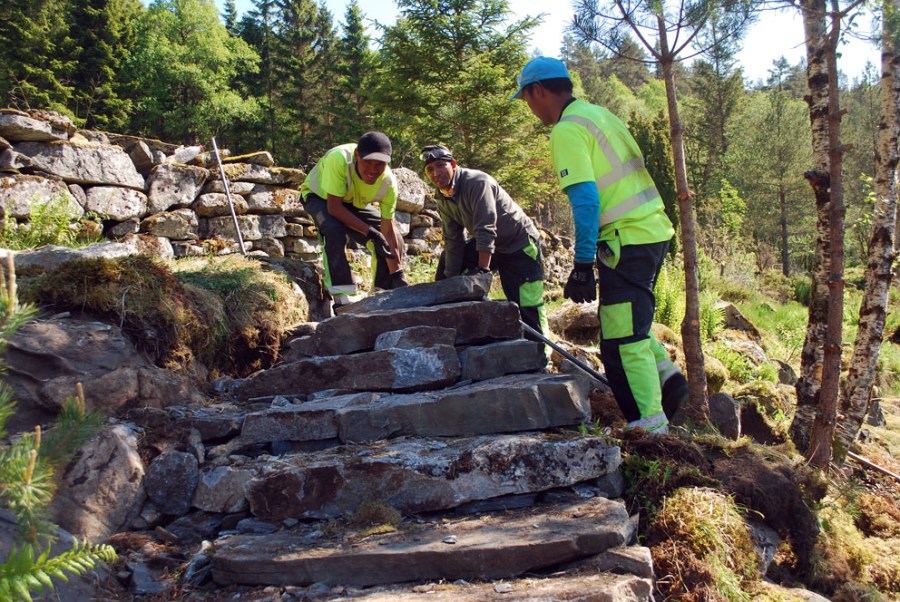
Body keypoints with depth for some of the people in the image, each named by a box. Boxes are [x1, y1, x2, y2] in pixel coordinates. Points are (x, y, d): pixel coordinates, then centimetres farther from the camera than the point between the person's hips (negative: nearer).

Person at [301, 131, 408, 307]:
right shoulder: (339, 159, -41)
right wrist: (370, 233, -42)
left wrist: (398, 275, -24)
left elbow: (388, 230, -21)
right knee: (335, 231, -36)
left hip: (354, 203, 5)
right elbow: (334, 207, -37)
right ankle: (341, 298, -25)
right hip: (319, 196, -4)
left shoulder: (388, 182, -26)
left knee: (395, 241, -7)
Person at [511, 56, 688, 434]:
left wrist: (582, 265, -18)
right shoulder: (598, 114, 18)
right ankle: (665, 376, 16)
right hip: (654, 229, 10)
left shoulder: (567, 130, -11)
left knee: (622, 339, -4)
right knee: (632, 321, 24)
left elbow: (585, 199, -20)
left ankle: (651, 424, 1)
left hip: (628, 239, -10)